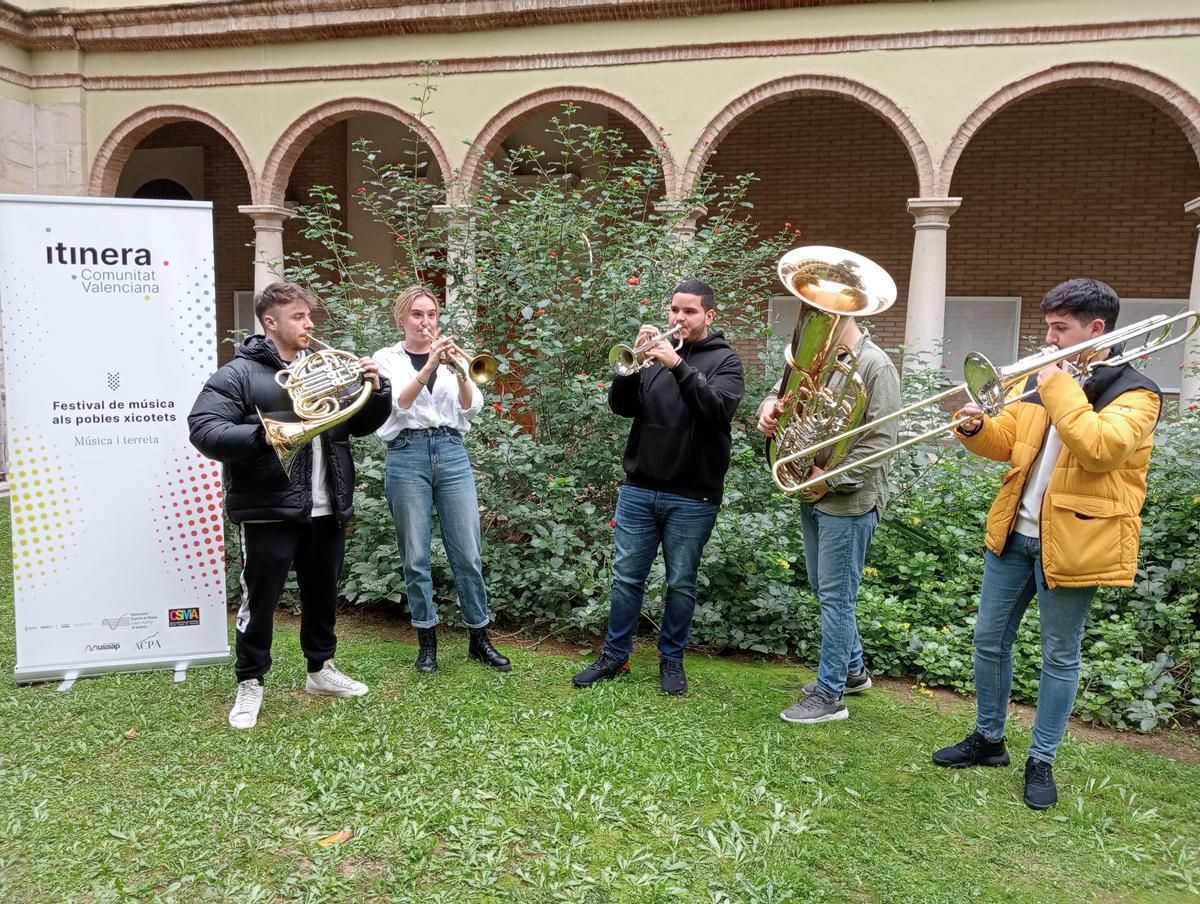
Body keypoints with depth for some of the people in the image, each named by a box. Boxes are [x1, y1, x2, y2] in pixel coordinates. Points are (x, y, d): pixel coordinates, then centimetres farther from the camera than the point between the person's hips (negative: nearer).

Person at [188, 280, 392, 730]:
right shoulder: (238, 373, -6)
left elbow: (362, 425, 12)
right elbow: (204, 429, -16)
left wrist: (376, 391, -8)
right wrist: (261, 436, -29)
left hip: (327, 508, 5)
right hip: (270, 509, -5)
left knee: (323, 593, 17)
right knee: (260, 598, 5)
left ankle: (321, 668, 35)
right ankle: (250, 684, 22)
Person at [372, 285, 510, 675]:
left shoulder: (449, 356, 14)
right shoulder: (387, 358, 8)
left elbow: (471, 407, 1)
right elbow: (398, 403, -10)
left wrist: (460, 373, -17)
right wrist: (429, 366, -21)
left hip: (451, 453, 2)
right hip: (407, 455, -2)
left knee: (468, 553, 1)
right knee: (416, 556, 3)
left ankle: (479, 637, 12)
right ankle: (427, 641, 15)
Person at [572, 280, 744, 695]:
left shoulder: (724, 360, 2)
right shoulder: (656, 352, 9)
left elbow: (719, 408, -17)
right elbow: (621, 405, 2)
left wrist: (678, 365, -24)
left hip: (692, 497, -3)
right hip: (638, 488, 3)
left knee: (681, 584, 8)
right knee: (626, 577, 9)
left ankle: (671, 659, 24)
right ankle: (615, 656, 21)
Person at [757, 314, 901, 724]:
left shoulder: (874, 364, -13)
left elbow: (881, 440, -17)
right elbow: (782, 392, 15)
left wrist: (832, 478, -19)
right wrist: (770, 406, -9)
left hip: (848, 502, -8)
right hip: (813, 496, 8)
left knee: (836, 597, -1)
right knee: (823, 590, 19)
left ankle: (830, 694, 11)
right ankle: (853, 670, 37)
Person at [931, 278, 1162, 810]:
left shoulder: (1134, 394, -9)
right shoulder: (1039, 381, 11)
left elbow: (1100, 449, -27)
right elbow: (1006, 443, 13)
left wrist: (1058, 388, -21)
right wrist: (976, 429, -8)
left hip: (1070, 543, -6)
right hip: (1013, 535, 6)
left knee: (1060, 657, 7)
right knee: (989, 640, 12)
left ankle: (1041, 762, 21)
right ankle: (988, 739, 29)